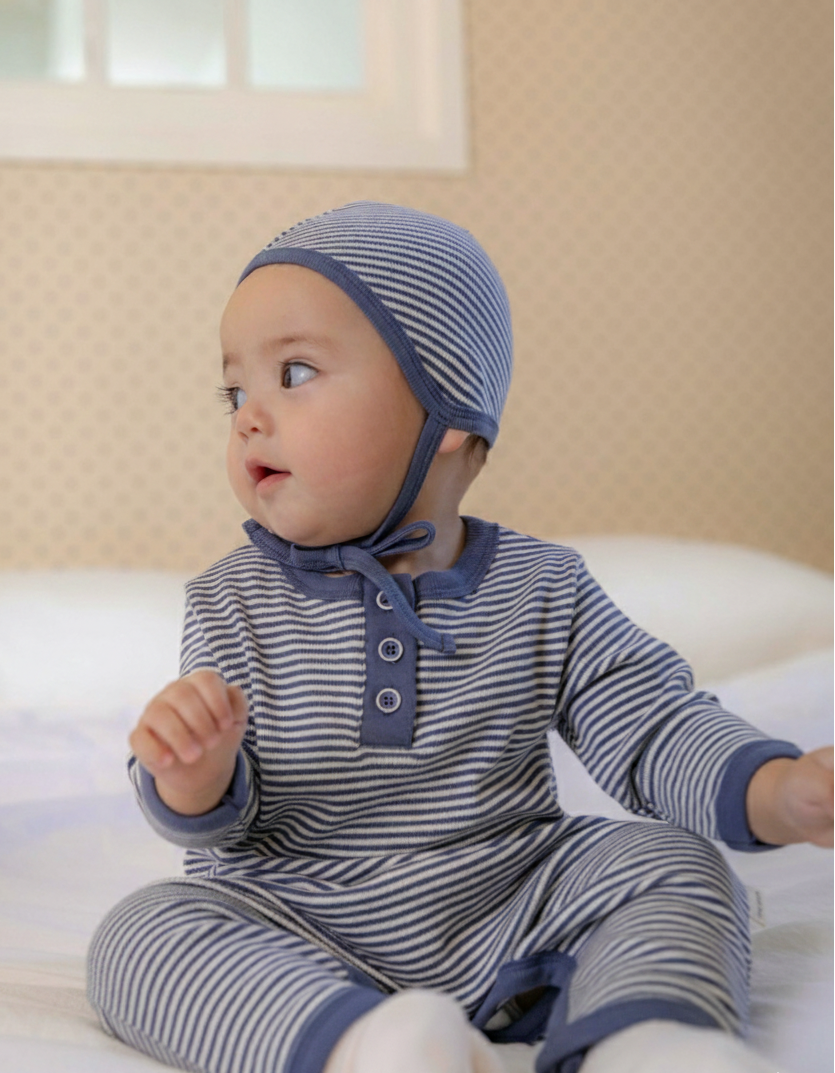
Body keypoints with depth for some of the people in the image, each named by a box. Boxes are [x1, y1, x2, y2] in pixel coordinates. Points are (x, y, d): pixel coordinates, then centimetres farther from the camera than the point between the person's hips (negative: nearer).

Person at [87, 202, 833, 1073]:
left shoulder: (542, 590, -1)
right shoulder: (233, 603, -2)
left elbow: (652, 727, -3)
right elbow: (220, 821, -2)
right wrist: (195, 780, -27)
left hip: (510, 911, 1)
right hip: (302, 935, -1)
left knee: (674, 864, -13)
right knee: (140, 935, -24)